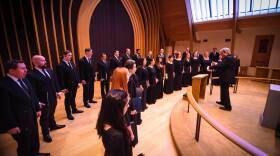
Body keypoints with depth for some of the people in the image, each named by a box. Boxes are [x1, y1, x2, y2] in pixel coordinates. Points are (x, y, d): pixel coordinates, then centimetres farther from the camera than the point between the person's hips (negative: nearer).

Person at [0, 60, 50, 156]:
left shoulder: (24, 80, 0)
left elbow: (33, 95, 10)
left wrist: (37, 108, 11)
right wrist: (11, 125, -17)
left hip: (32, 117, 8)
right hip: (19, 122, -7)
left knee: (35, 138, 27)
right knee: (24, 145, 15)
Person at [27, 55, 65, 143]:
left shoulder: (49, 70, 3)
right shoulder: (31, 75, -18)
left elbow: (55, 81, 11)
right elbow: (33, 90, -19)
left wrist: (58, 91, 6)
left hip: (53, 97, 7)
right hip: (44, 100, -6)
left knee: (51, 113, 26)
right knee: (44, 117, 10)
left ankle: (53, 125, 49)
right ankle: (46, 134, 28)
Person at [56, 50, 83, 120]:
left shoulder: (72, 63, 7)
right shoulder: (60, 66, -14)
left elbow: (76, 73, 11)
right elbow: (60, 78, -16)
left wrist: (77, 82, 8)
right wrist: (63, 87, -16)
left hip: (74, 85, 6)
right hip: (68, 86, -6)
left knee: (73, 98, 21)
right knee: (68, 100, 8)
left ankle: (74, 109, 38)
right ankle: (69, 114, 22)